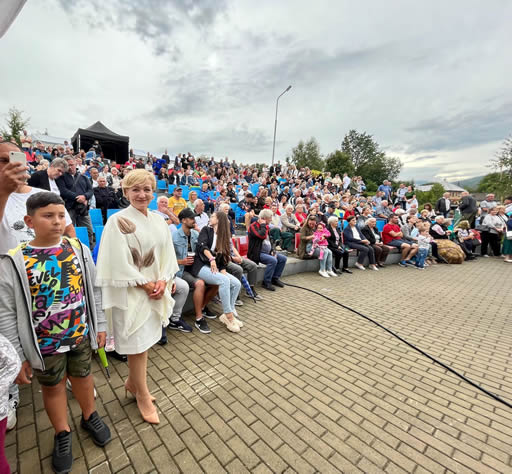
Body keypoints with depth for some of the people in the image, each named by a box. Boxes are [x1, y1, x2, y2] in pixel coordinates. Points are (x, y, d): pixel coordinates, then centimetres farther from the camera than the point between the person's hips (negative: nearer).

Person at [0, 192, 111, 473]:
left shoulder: (79, 250, -8)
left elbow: (93, 291, 0)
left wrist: (99, 325, 4)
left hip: (81, 335, 2)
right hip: (45, 344, -1)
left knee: (82, 376, 22)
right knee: (53, 386, 20)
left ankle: (89, 417, 49)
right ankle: (62, 434, 45)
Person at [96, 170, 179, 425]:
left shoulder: (159, 221, 5)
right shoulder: (118, 221, -13)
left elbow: (167, 254, 6)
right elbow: (118, 263, -16)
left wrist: (163, 281, -8)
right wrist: (146, 285, -13)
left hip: (156, 290, 6)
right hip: (131, 293, -5)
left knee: (146, 340, 18)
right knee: (137, 345, 7)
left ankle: (132, 382, 42)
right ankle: (143, 396, 28)